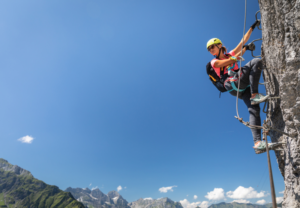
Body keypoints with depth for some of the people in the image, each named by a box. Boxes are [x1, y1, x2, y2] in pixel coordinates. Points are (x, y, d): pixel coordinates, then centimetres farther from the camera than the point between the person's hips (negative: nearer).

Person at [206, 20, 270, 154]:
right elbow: (229, 61, -2)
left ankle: (257, 143, -23)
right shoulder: (214, 62, 15)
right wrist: (244, 49, 0)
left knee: (254, 109, -16)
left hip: (243, 86, 4)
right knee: (256, 61, -17)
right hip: (233, 84, -4)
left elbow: (243, 40, 32)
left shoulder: (230, 54, 30)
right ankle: (255, 95, -26)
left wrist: (252, 27, 33)